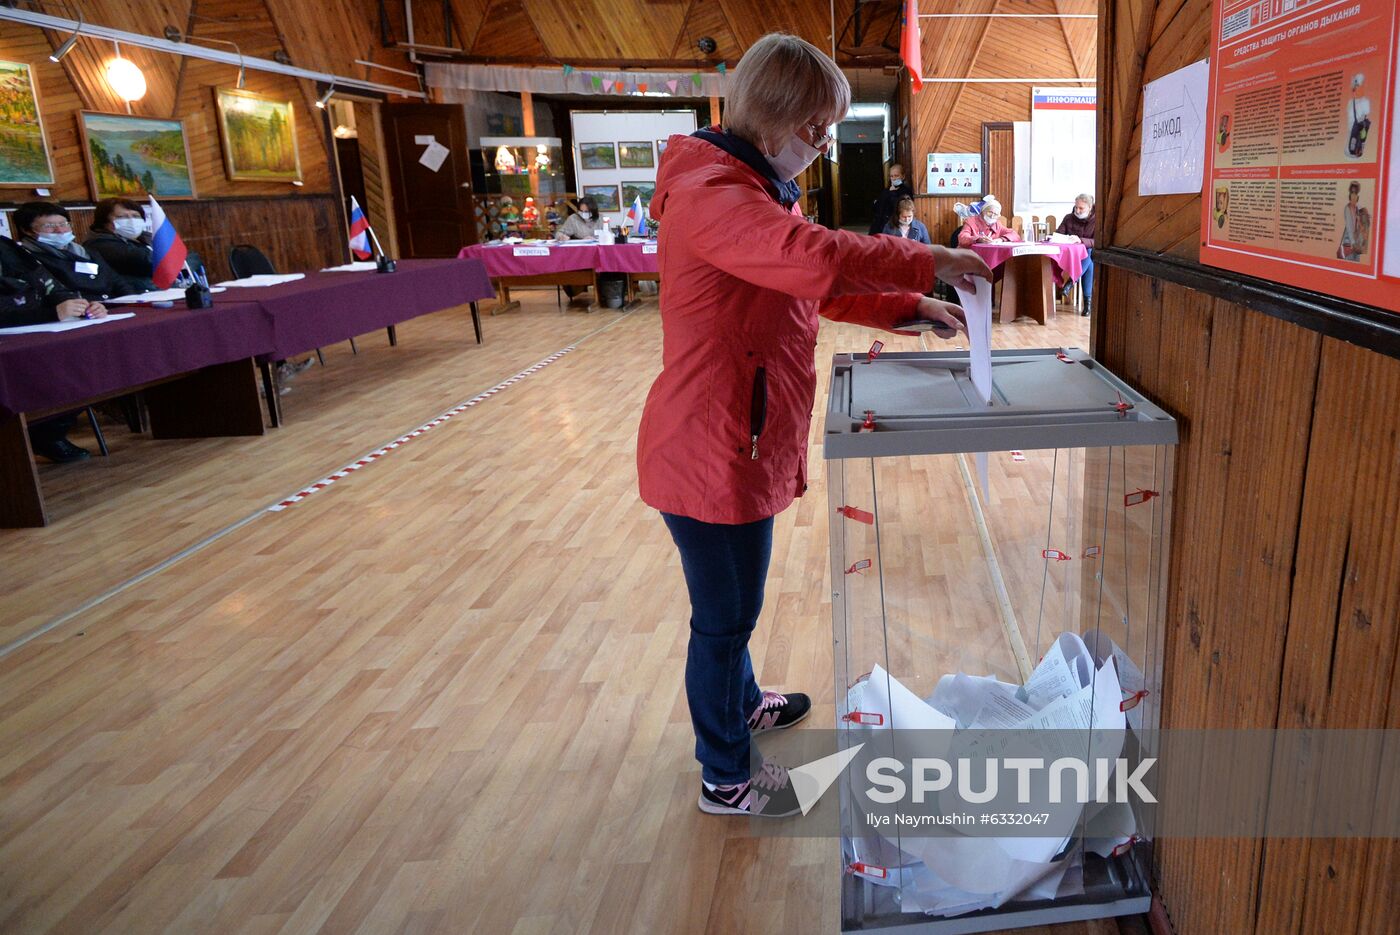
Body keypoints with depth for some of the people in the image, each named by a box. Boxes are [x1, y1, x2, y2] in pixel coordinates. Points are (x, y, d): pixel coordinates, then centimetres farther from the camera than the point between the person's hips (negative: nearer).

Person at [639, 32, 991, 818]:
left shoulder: (763, 190, 15)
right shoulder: (708, 192, -21)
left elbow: (822, 288, 20)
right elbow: (817, 258, -36)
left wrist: (913, 308, 9)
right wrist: (929, 262, -23)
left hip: (745, 444, 10)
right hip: (711, 452, -10)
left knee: (732, 604, 27)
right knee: (725, 616, 6)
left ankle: (742, 704, 49)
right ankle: (726, 779, 25)